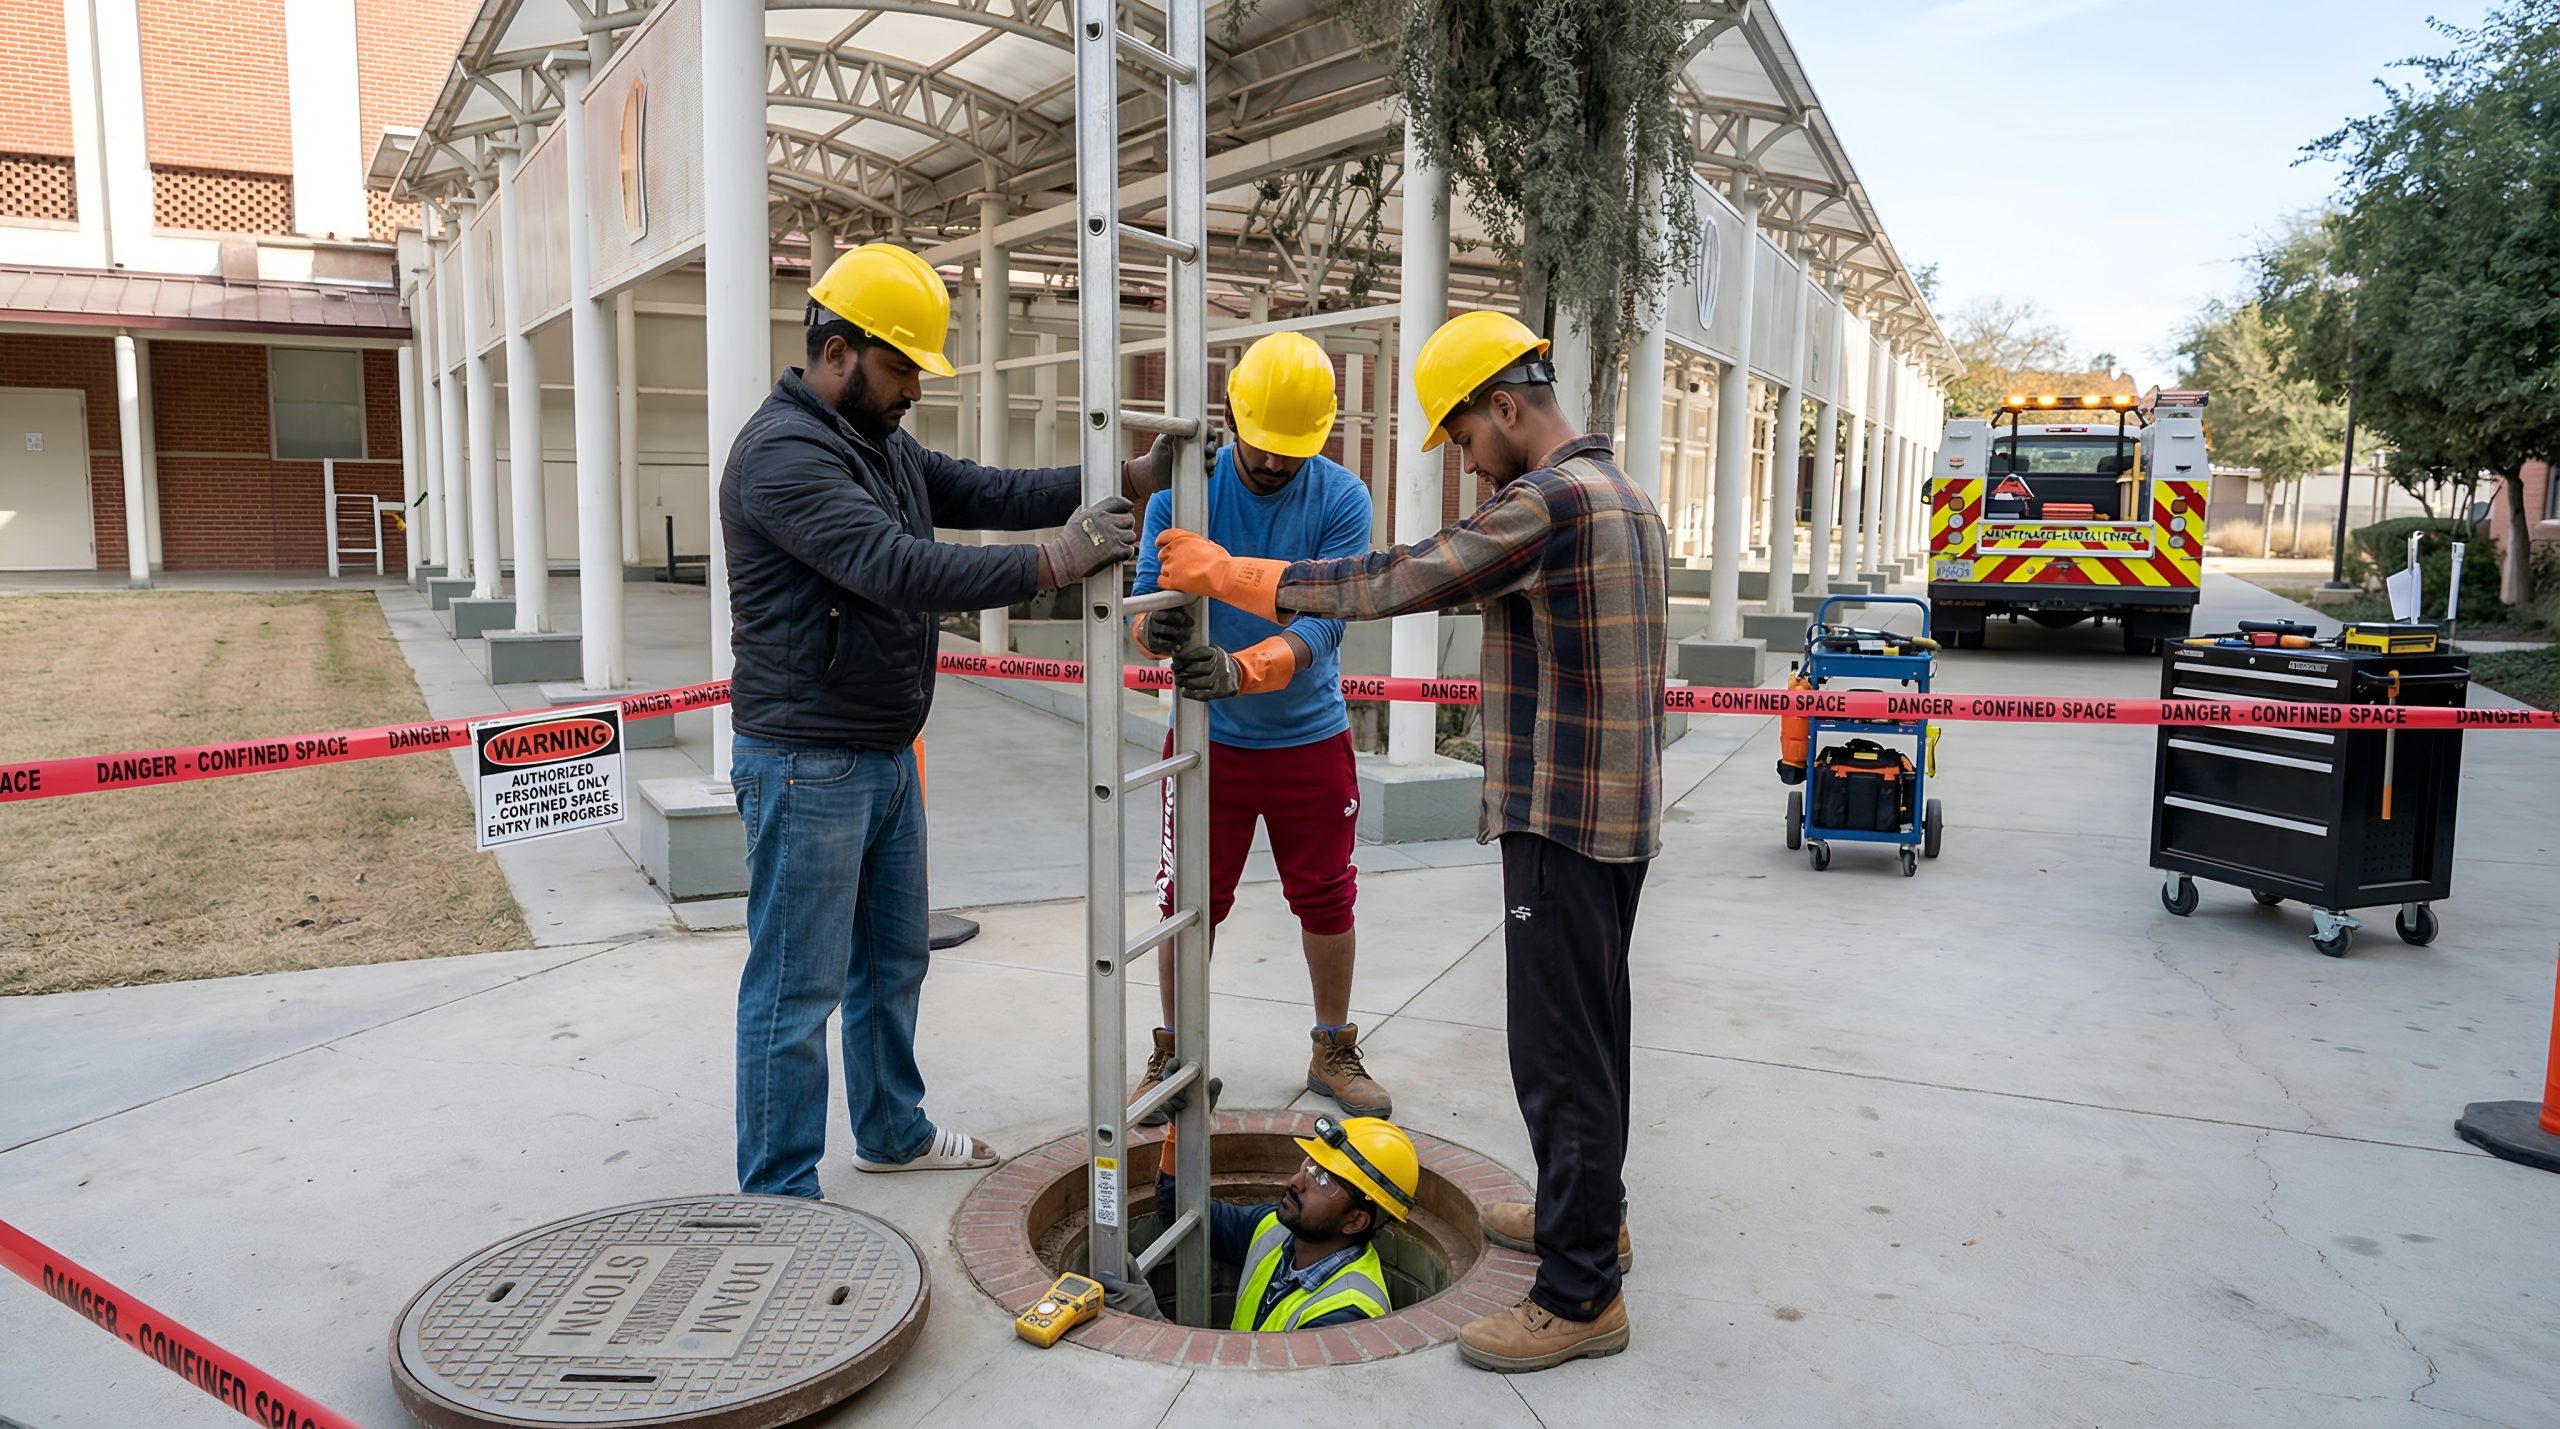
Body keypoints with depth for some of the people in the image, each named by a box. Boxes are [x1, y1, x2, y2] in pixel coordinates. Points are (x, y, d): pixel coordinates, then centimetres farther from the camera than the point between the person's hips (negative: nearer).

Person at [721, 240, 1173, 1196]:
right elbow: (899, 570, -29)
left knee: (892, 960, 21)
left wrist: (1128, 481, -5)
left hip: (886, 754, 10)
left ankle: (893, 1131, 39)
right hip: (807, 764, -10)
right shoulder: (782, 453, -17)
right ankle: (778, 1194, 12)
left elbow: (991, 494, 6)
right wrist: (1049, 565, -31)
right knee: (798, 989, -1)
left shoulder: (881, 445, 14)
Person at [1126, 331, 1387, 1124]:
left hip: (1311, 738, 0)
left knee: (1326, 900, 10)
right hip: (1207, 738, 0)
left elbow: (1322, 624, -22)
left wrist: (1236, 670, -40)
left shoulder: (1342, 500, -11)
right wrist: (1157, 631, -40)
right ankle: (1174, 1058, 26)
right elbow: (1144, 605, -14)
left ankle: (1333, 1053, 30)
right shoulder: (1182, 489, -8)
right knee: (1189, 902, 7)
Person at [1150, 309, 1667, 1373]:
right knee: (1589, 1025, 21)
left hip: (1563, 818, -10)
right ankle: (1585, 1212, 37)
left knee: (1561, 1046, -3)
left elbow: (1391, 582, -20)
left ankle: (1581, 1293, 6)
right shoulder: (1623, 496, 14)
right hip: (1618, 811, 10)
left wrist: (1227, 574, -11)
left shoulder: (1549, 500, -18)